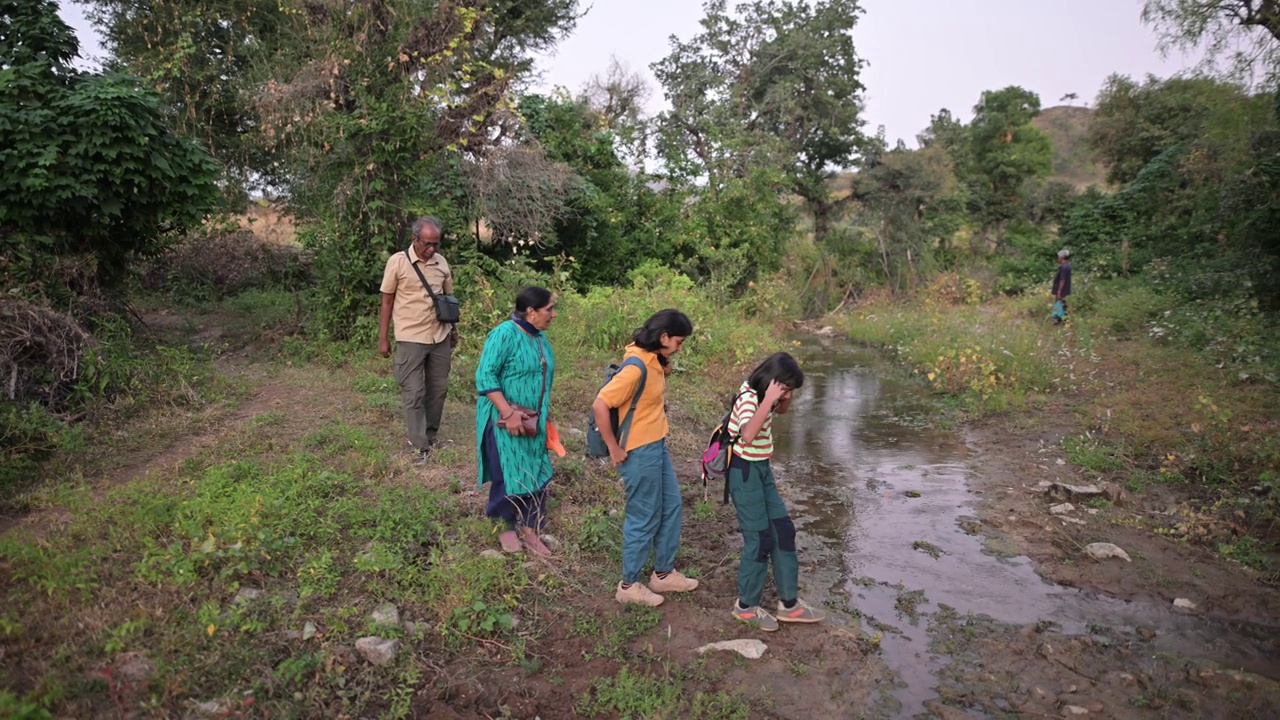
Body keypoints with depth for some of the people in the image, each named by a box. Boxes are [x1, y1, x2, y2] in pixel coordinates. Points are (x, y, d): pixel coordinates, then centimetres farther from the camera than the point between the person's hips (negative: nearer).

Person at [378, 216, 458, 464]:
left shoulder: (442, 263, 4)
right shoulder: (397, 262, -8)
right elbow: (387, 302, -3)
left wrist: (453, 329, 17)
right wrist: (382, 338, -3)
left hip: (440, 338, 5)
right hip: (410, 339, -4)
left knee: (438, 389, 11)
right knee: (414, 393, -1)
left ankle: (430, 437, 25)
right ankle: (419, 446, 6)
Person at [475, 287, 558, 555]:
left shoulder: (539, 337, 7)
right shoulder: (504, 334, -18)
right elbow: (485, 376, -22)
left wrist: (545, 414, 20)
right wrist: (508, 413, -27)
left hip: (533, 421, 8)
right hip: (506, 421, -8)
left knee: (536, 474, 10)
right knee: (509, 475, 2)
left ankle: (530, 530, 22)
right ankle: (505, 526, 24)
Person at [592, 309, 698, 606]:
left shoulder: (655, 361, 4)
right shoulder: (636, 367, -25)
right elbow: (600, 405, -27)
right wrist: (614, 449, -20)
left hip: (657, 447, 10)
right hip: (639, 453, -10)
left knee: (672, 508, 18)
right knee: (644, 518, 4)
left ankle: (664, 573, 33)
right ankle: (629, 585, 21)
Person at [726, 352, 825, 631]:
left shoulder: (762, 395, 2)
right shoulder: (749, 398, -24)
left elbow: (782, 409, 25)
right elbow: (747, 435, -42)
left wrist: (783, 396, 2)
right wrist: (768, 399, -37)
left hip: (762, 469, 9)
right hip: (744, 471, -9)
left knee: (783, 530, 10)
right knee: (759, 539, -1)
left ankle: (789, 603, 21)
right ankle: (746, 605, 18)